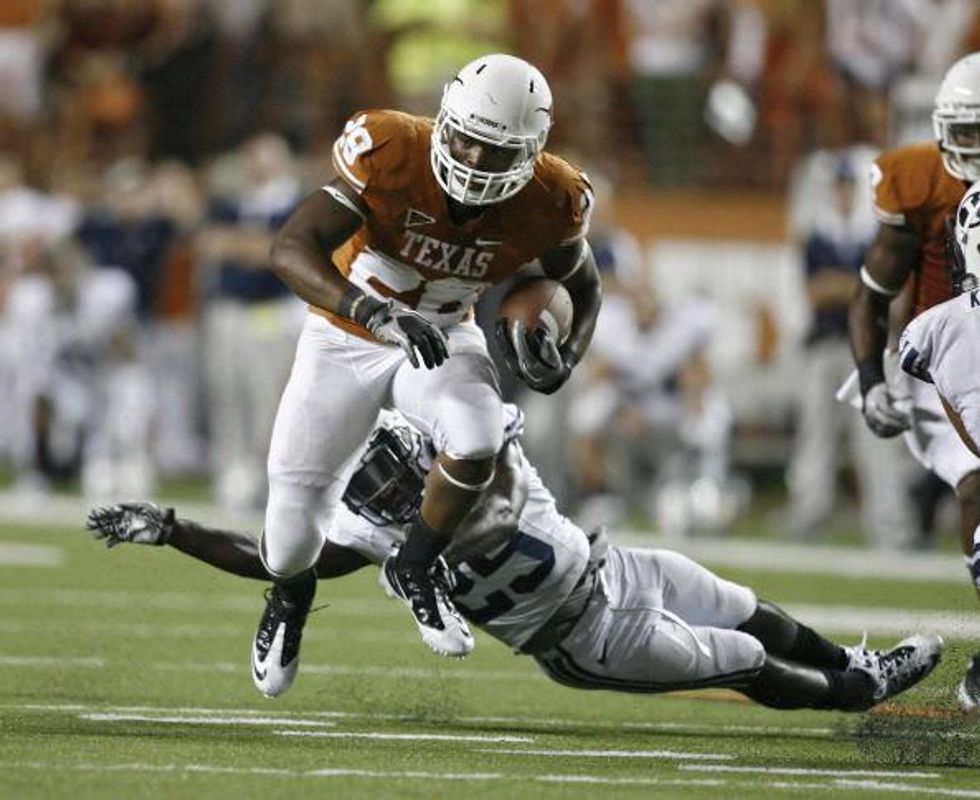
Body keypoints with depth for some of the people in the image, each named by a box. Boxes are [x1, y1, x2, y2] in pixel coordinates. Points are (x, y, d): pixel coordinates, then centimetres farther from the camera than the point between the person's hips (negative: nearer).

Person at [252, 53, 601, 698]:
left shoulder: (549, 203, -21)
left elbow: (583, 287, 1)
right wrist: (374, 313, -51)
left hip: (443, 338, 1)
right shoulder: (390, 155, -31)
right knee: (295, 521, -4)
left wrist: (567, 356, -21)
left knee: (477, 444, -32)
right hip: (346, 336, -1)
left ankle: (416, 569, -1)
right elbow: (291, 250, -37)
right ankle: (291, 594, 36)